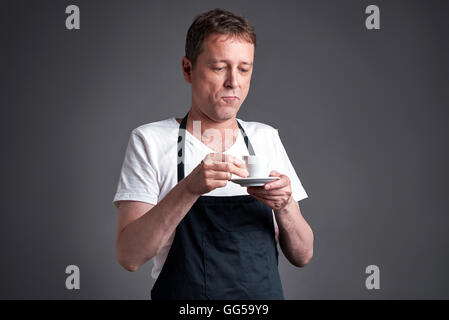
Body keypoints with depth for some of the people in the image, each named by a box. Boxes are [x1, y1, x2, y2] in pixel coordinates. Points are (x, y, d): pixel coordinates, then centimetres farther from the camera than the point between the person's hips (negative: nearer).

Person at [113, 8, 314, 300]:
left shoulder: (266, 138, 4)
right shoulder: (149, 141, -6)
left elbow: (302, 256, 2)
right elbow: (129, 256, -16)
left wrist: (283, 207, -16)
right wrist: (189, 188, -26)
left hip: (266, 295, 3)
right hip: (184, 297, -3)